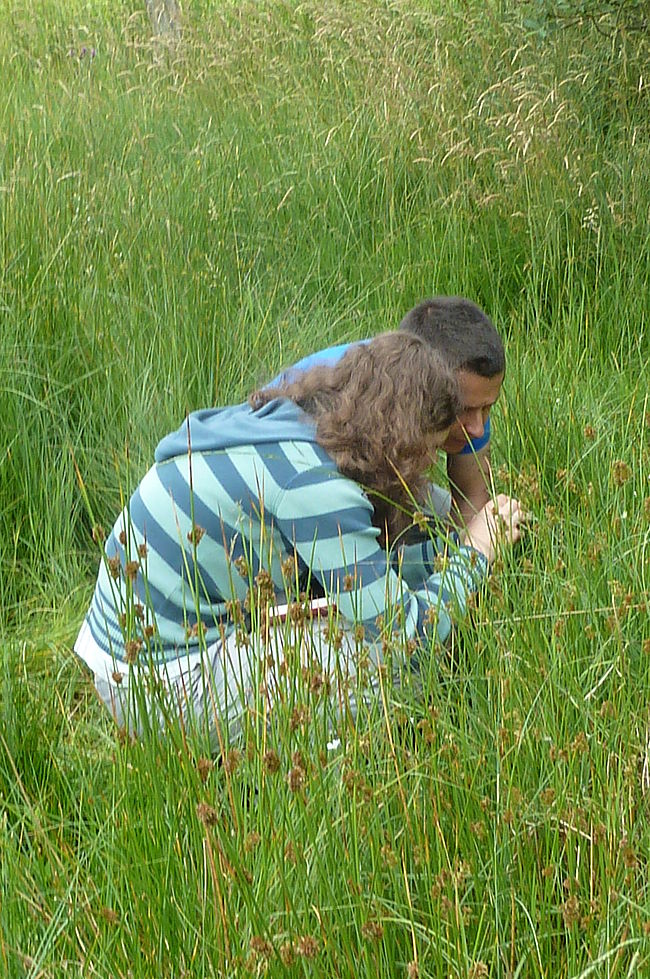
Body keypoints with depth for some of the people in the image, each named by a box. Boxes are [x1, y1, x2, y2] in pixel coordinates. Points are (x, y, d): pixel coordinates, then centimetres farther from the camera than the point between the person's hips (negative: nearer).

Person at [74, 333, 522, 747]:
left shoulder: (275, 423, 5)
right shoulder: (314, 483, -22)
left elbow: (358, 566, 18)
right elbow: (408, 638, -17)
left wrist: (452, 545, 20)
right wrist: (476, 550, -2)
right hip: (169, 685, -10)